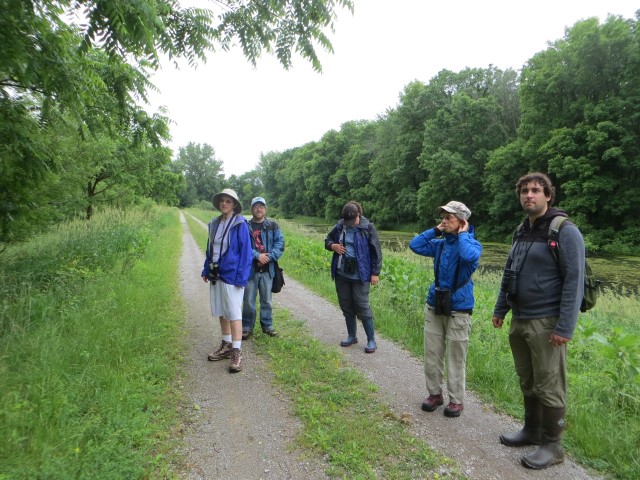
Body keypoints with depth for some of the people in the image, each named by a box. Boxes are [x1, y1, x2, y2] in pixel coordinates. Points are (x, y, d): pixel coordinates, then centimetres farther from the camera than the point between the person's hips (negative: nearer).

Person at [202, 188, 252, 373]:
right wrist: (206, 270, 13)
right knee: (221, 312, 15)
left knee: (234, 313, -3)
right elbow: (210, 249, 16)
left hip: (231, 274, -7)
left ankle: (237, 351, 3)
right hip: (216, 274, 7)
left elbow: (245, 252, -12)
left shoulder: (240, 224, -11)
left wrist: (241, 277, -16)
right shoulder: (214, 223, 8)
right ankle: (226, 345, 28)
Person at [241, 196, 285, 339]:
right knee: (248, 300, 4)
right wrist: (257, 256, -17)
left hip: (267, 269, 1)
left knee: (266, 299, 11)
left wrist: (269, 256, -14)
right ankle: (247, 327, 18)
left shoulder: (273, 226, 5)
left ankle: (267, 325, 25)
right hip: (250, 269, -1)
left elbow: (280, 243, -1)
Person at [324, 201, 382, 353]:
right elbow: (327, 241, 15)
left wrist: (375, 273, -10)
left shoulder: (368, 228, -10)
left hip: (360, 275, -5)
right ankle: (352, 336, 31)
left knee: (362, 307, -1)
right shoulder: (339, 226, 2)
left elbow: (376, 252, -8)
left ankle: (371, 340, 12)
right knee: (346, 306, 14)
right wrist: (333, 246, -8)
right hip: (341, 274, 5)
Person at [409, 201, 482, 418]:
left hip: (458, 309, -5)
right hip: (434, 306, 5)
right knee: (431, 355, 11)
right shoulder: (440, 243, 6)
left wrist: (463, 235, -15)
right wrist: (435, 230, 2)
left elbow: (469, 256, -31)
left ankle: (456, 400, 22)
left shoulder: (472, 243, -9)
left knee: (456, 358, 6)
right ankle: (434, 393, 28)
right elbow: (415, 245, 2)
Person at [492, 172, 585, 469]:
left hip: (546, 323, -7)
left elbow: (574, 281, -16)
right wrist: (500, 309, 17)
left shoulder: (565, 231, -11)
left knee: (549, 387, 4)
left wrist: (565, 327, -20)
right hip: (519, 321, 7)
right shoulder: (522, 231, 12)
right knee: (527, 383, 18)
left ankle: (552, 445, 19)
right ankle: (532, 431, 34)